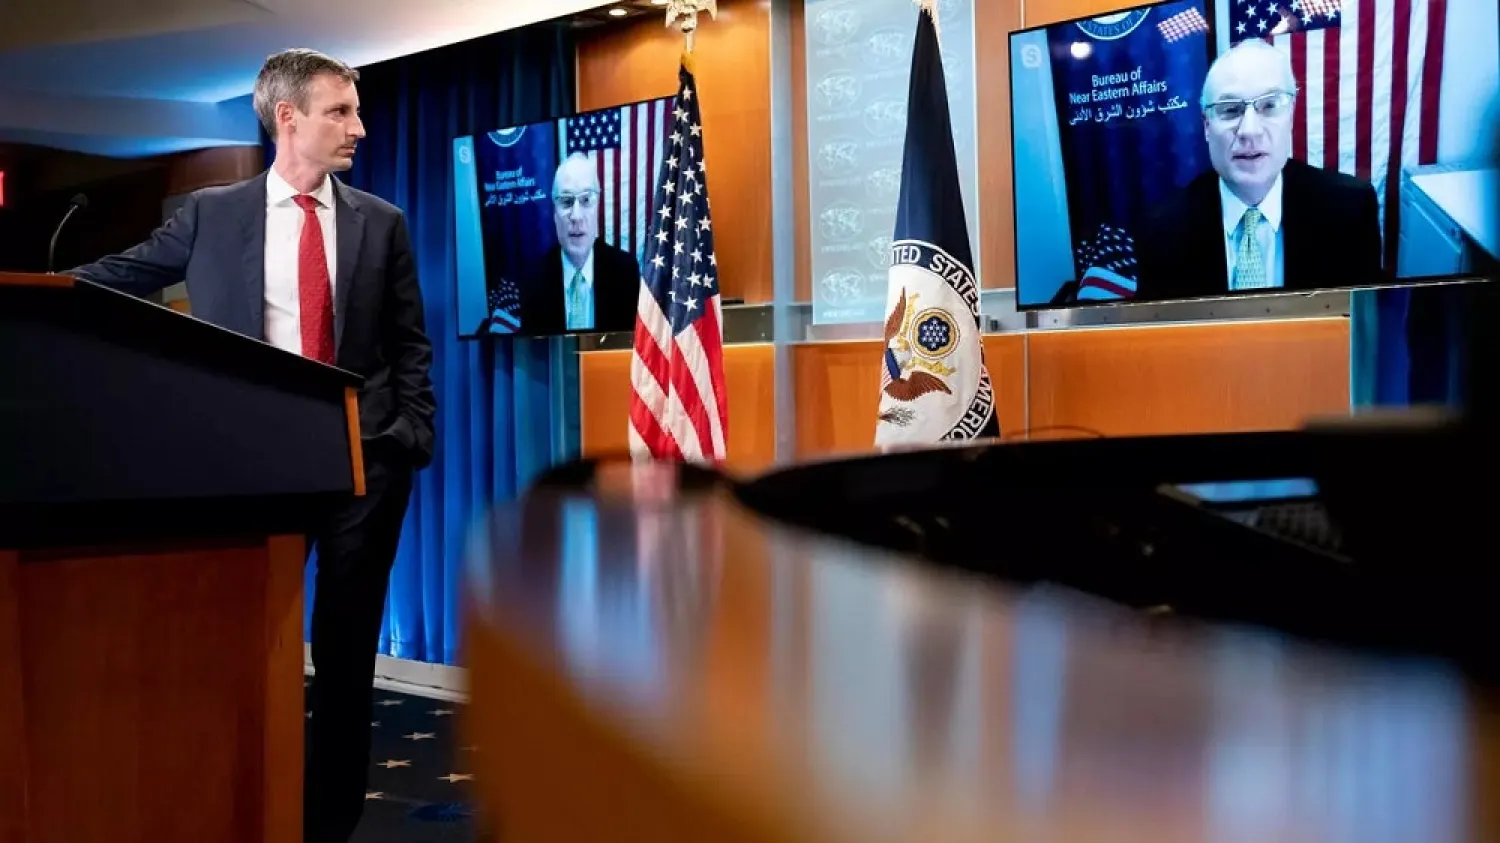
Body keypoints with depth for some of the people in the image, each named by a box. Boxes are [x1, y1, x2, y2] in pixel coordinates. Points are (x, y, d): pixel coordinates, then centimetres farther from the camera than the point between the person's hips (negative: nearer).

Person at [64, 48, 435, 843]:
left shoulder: (381, 222, 7)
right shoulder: (210, 213, 5)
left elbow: (410, 343, 7)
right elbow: (117, 278, 12)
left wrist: (413, 436, -3)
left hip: (365, 457, 1)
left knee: (346, 648, 7)